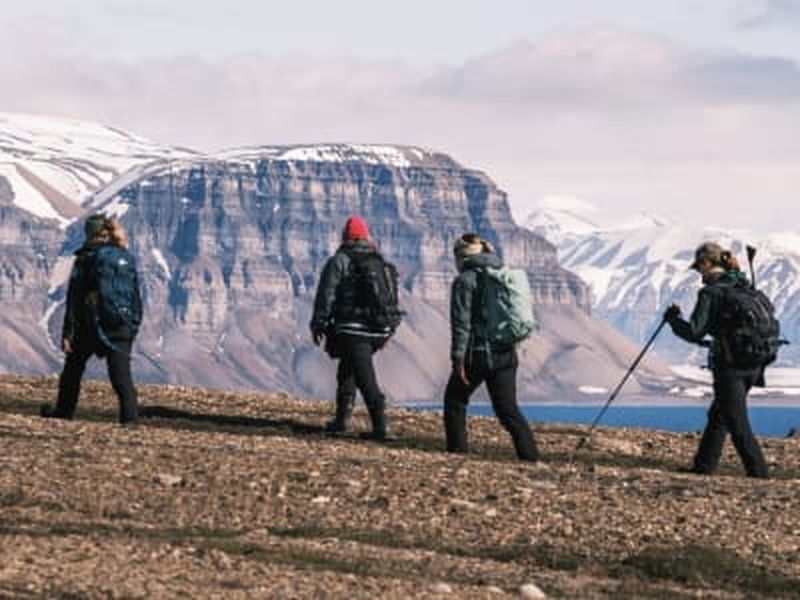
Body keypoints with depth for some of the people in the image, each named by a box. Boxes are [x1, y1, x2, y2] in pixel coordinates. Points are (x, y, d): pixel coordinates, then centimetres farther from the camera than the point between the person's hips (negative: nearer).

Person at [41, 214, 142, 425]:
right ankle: (130, 414, -17)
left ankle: (64, 410, 28)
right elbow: (136, 297, 12)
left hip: (93, 325, -3)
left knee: (74, 366, 17)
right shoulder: (127, 259, 10)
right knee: (120, 372, -1)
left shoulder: (87, 258, -4)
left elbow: (74, 299, -6)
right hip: (123, 326, 3)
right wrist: (134, 326, 18)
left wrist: (67, 333, -6)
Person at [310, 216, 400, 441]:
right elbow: (392, 298, 16)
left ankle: (381, 427, -19)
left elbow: (326, 295, -7)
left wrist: (318, 323, 1)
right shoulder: (382, 264, 14)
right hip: (377, 331, 6)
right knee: (347, 372, 24)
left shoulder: (339, 262, -4)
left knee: (366, 380, -10)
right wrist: (387, 332, 23)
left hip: (351, 330, -6)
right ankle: (343, 418, 27)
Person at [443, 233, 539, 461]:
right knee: (508, 408, 6)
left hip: (477, 354, -6)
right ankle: (530, 455, -5)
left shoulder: (465, 281, -7)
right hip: (505, 354, 6)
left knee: (455, 400, 14)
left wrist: (458, 358, -12)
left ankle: (457, 450, 12)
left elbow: (461, 323, -13)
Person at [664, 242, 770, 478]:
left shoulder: (710, 293, -10)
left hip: (729, 367, -8)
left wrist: (673, 318, 3)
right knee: (718, 416, 20)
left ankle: (758, 472, -6)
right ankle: (703, 467, 26)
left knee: (738, 425, -3)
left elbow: (694, 333, -13)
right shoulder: (745, 287, 11)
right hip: (753, 367, 8)